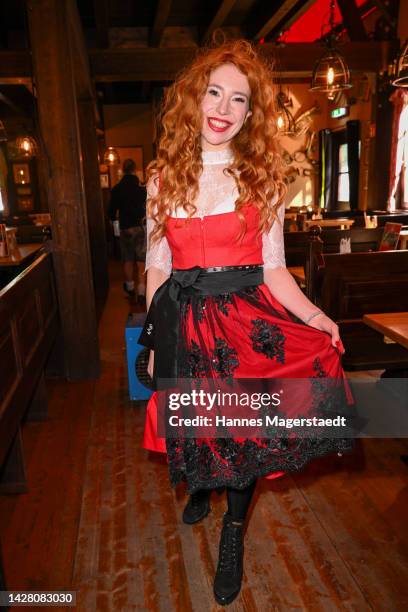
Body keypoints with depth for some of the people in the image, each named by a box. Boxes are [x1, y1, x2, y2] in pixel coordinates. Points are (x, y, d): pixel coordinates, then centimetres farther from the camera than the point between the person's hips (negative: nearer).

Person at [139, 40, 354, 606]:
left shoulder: (263, 177, 3)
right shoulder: (164, 177, 5)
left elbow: (273, 268, -1)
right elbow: (157, 266, 5)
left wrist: (314, 316, -15)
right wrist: (154, 341, 4)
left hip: (248, 319, -1)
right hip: (186, 322, 1)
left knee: (244, 425, 3)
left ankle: (234, 533, 32)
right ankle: (200, 489, 50)